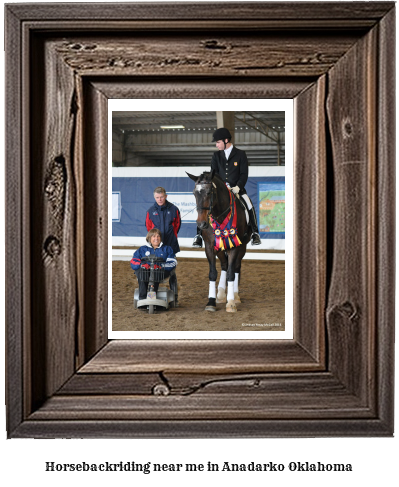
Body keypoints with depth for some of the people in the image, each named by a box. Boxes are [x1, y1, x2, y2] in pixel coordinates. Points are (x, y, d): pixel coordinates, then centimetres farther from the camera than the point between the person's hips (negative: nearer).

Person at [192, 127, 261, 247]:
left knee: (249, 206, -25)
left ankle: (255, 234, -9)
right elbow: (213, 173, 4)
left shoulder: (240, 154, 3)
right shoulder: (216, 155, 11)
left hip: (236, 189, -2)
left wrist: (238, 187, -17)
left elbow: (244, 174, -1)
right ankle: (199, 234, -4)